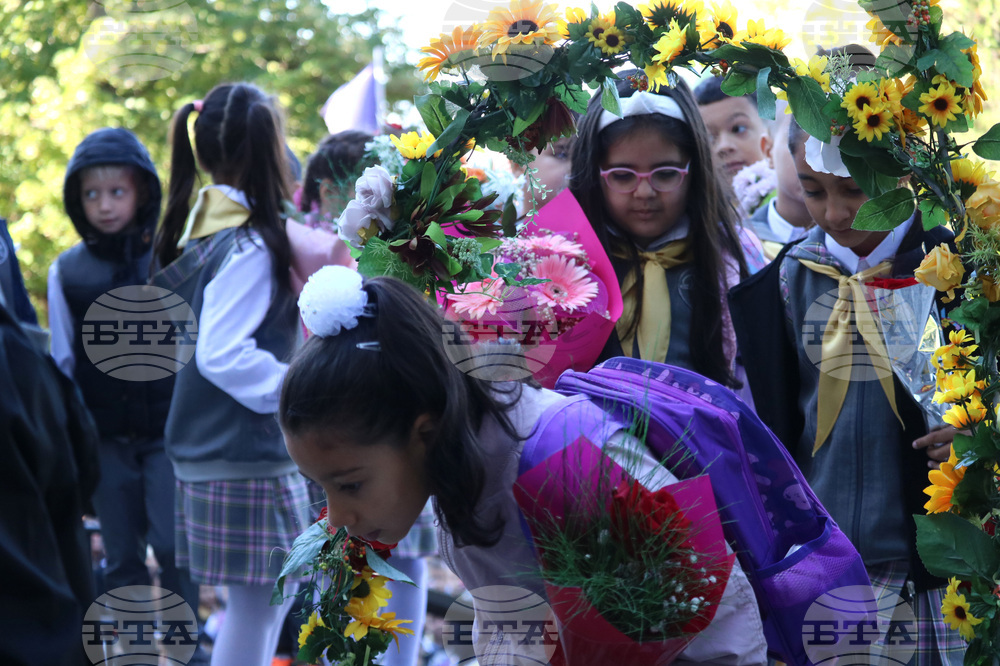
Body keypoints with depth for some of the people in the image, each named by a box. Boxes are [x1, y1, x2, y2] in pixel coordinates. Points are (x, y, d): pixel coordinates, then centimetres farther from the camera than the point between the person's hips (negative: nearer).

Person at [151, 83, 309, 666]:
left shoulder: (204, 227, 10)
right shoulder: (249, 246, -18)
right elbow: (222, 354, -24)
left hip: (211, 450, 9)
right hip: (247, 460, -9)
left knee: (274, 593, 17)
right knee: (255, 608, -2)